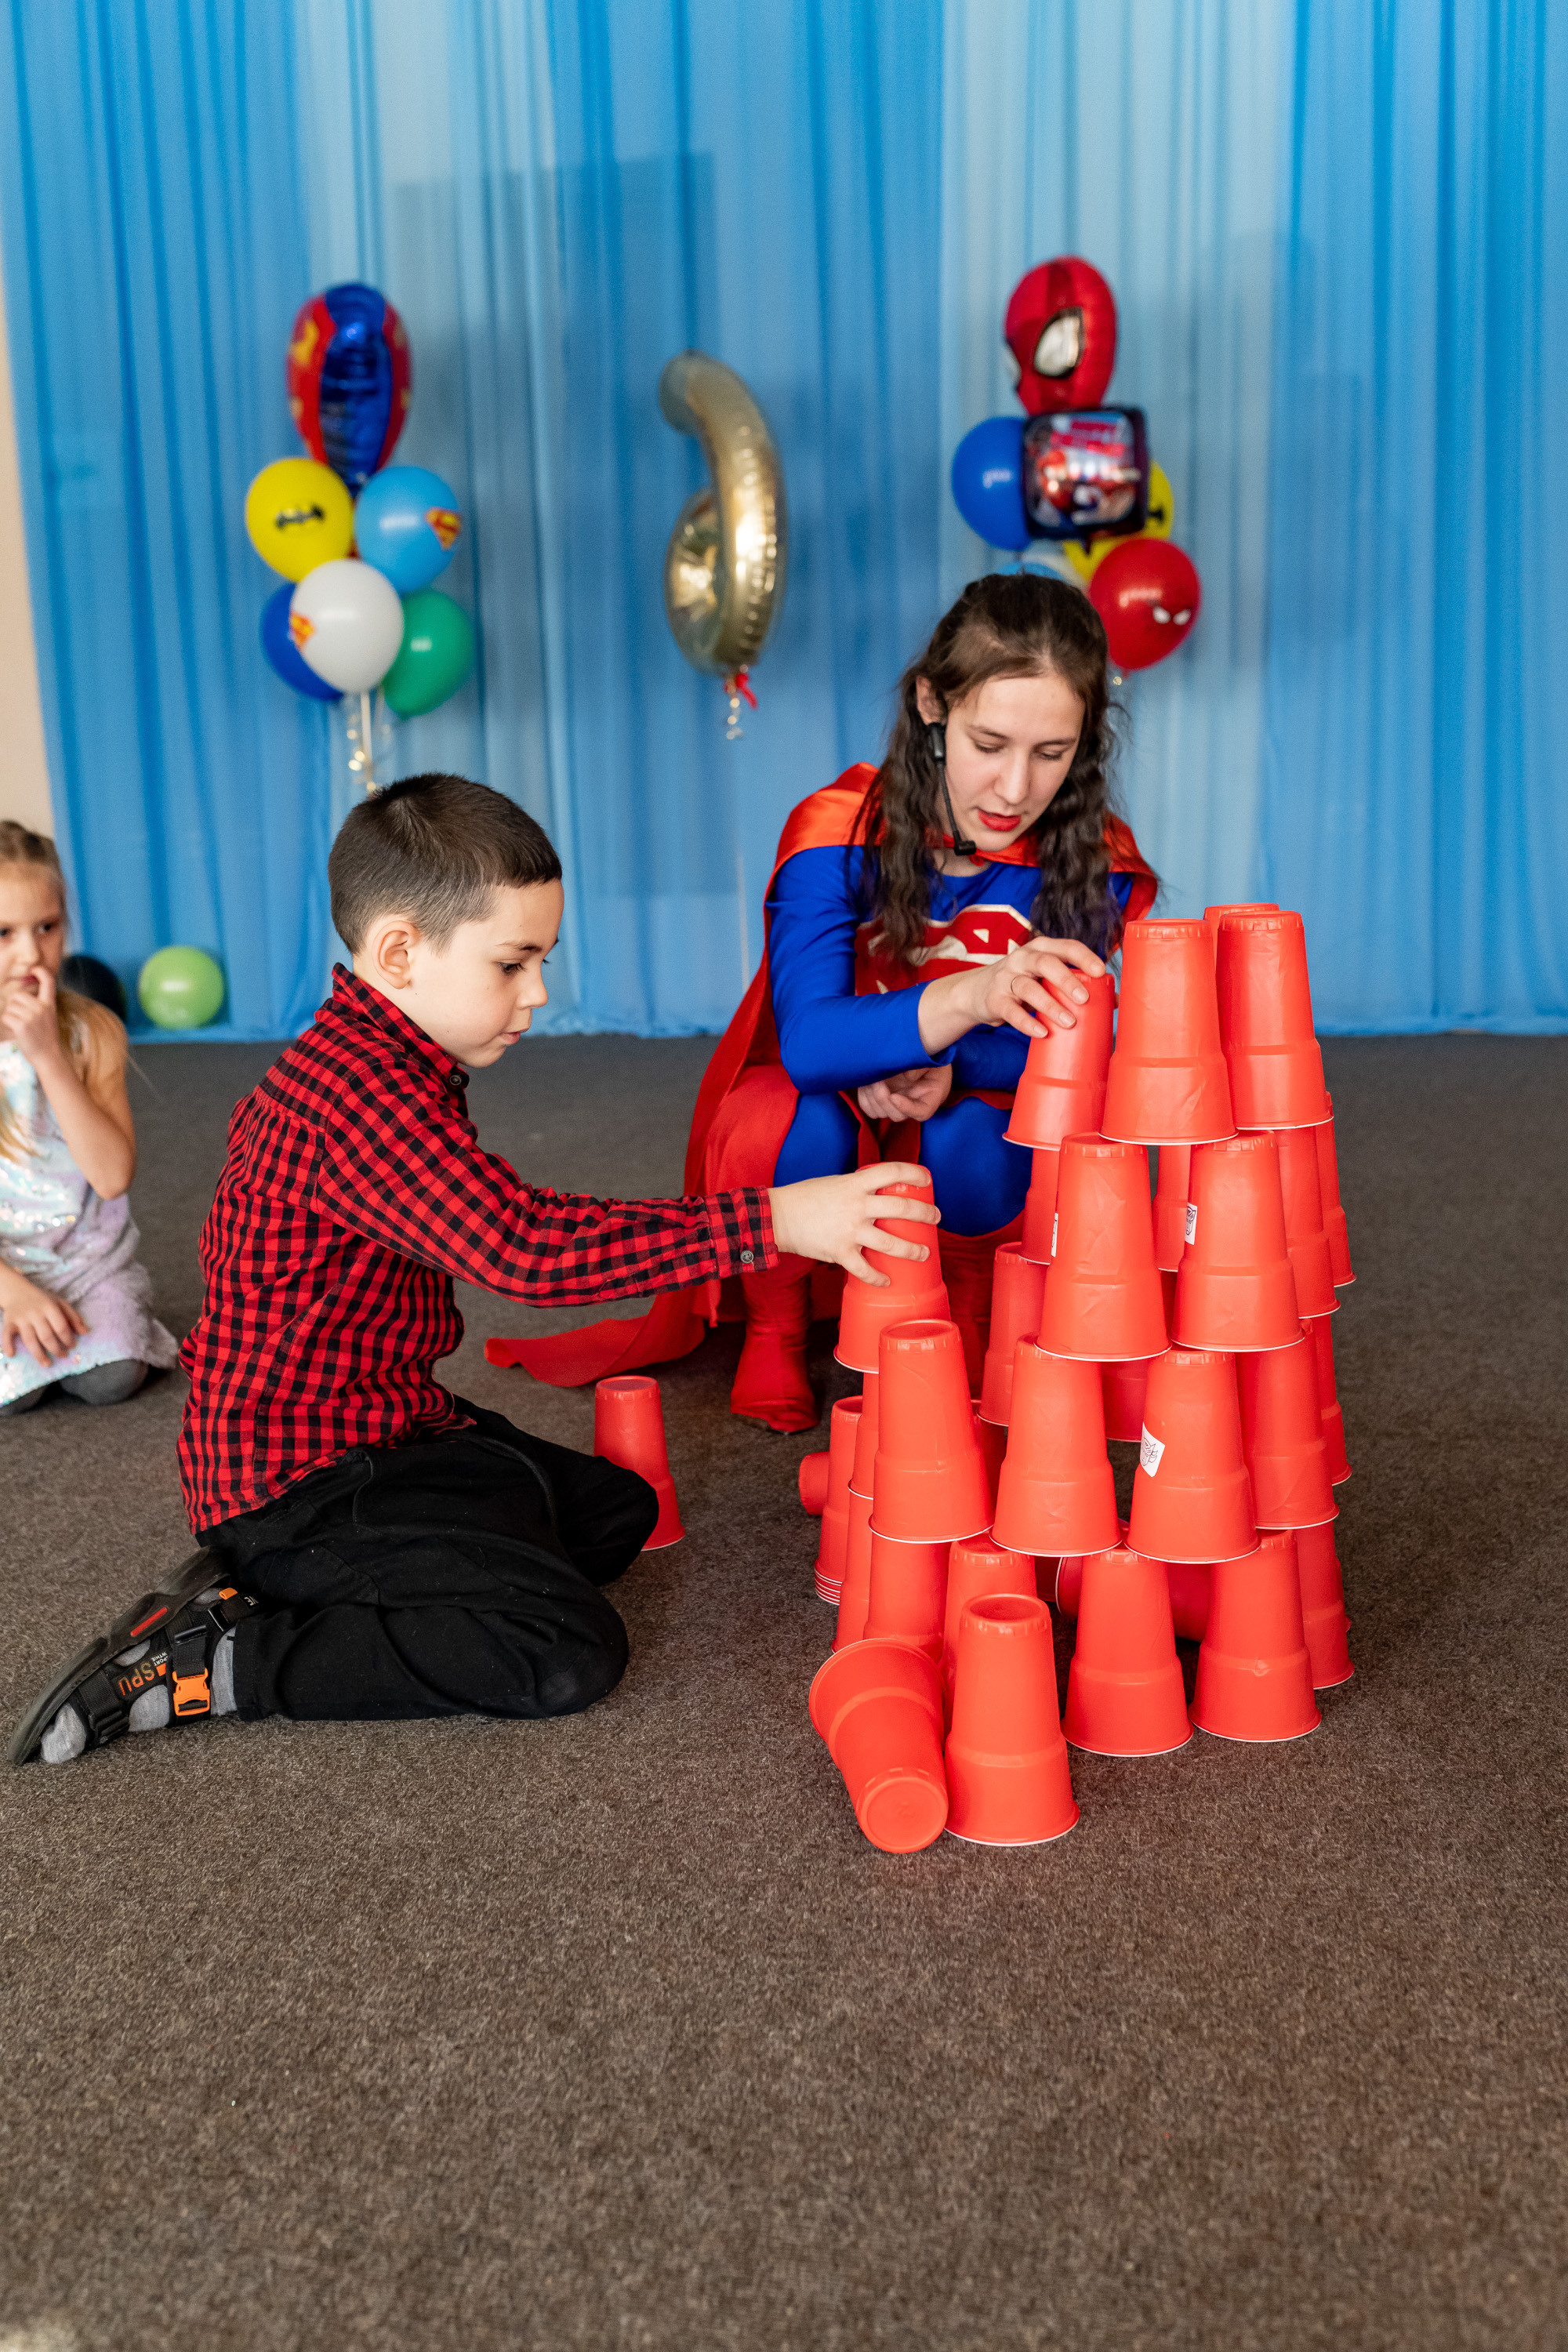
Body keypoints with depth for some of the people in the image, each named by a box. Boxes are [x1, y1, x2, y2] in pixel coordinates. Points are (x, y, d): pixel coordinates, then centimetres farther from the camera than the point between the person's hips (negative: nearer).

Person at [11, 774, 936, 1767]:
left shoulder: (370, 1061, 9)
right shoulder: (361, 1097, -26)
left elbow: (254, 1133, 28)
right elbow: (530, 1244, -36)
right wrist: (777, 1220, -37)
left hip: (382, 1420, 11)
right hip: (305, 1480, -11)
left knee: (616, 1509, 19)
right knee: (572, 1654, -20)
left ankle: (274, 1580, 9)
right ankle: (215, 1658, -11)